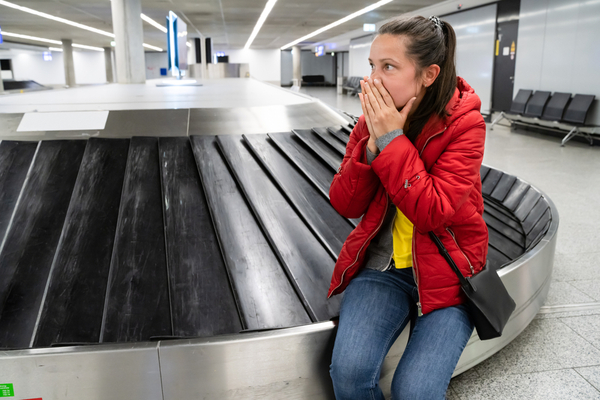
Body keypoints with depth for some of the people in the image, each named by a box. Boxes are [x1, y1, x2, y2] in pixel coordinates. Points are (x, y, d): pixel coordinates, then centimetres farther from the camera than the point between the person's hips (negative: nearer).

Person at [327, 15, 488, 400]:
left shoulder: (464, 123, -13)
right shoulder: (373, 121, -1)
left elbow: (433, 213, -24)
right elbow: (345, 205, -5)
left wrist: (392, 141, -24)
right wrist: (372, 143, -19)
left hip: (445, 275, -2)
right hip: (381, 266, 3)